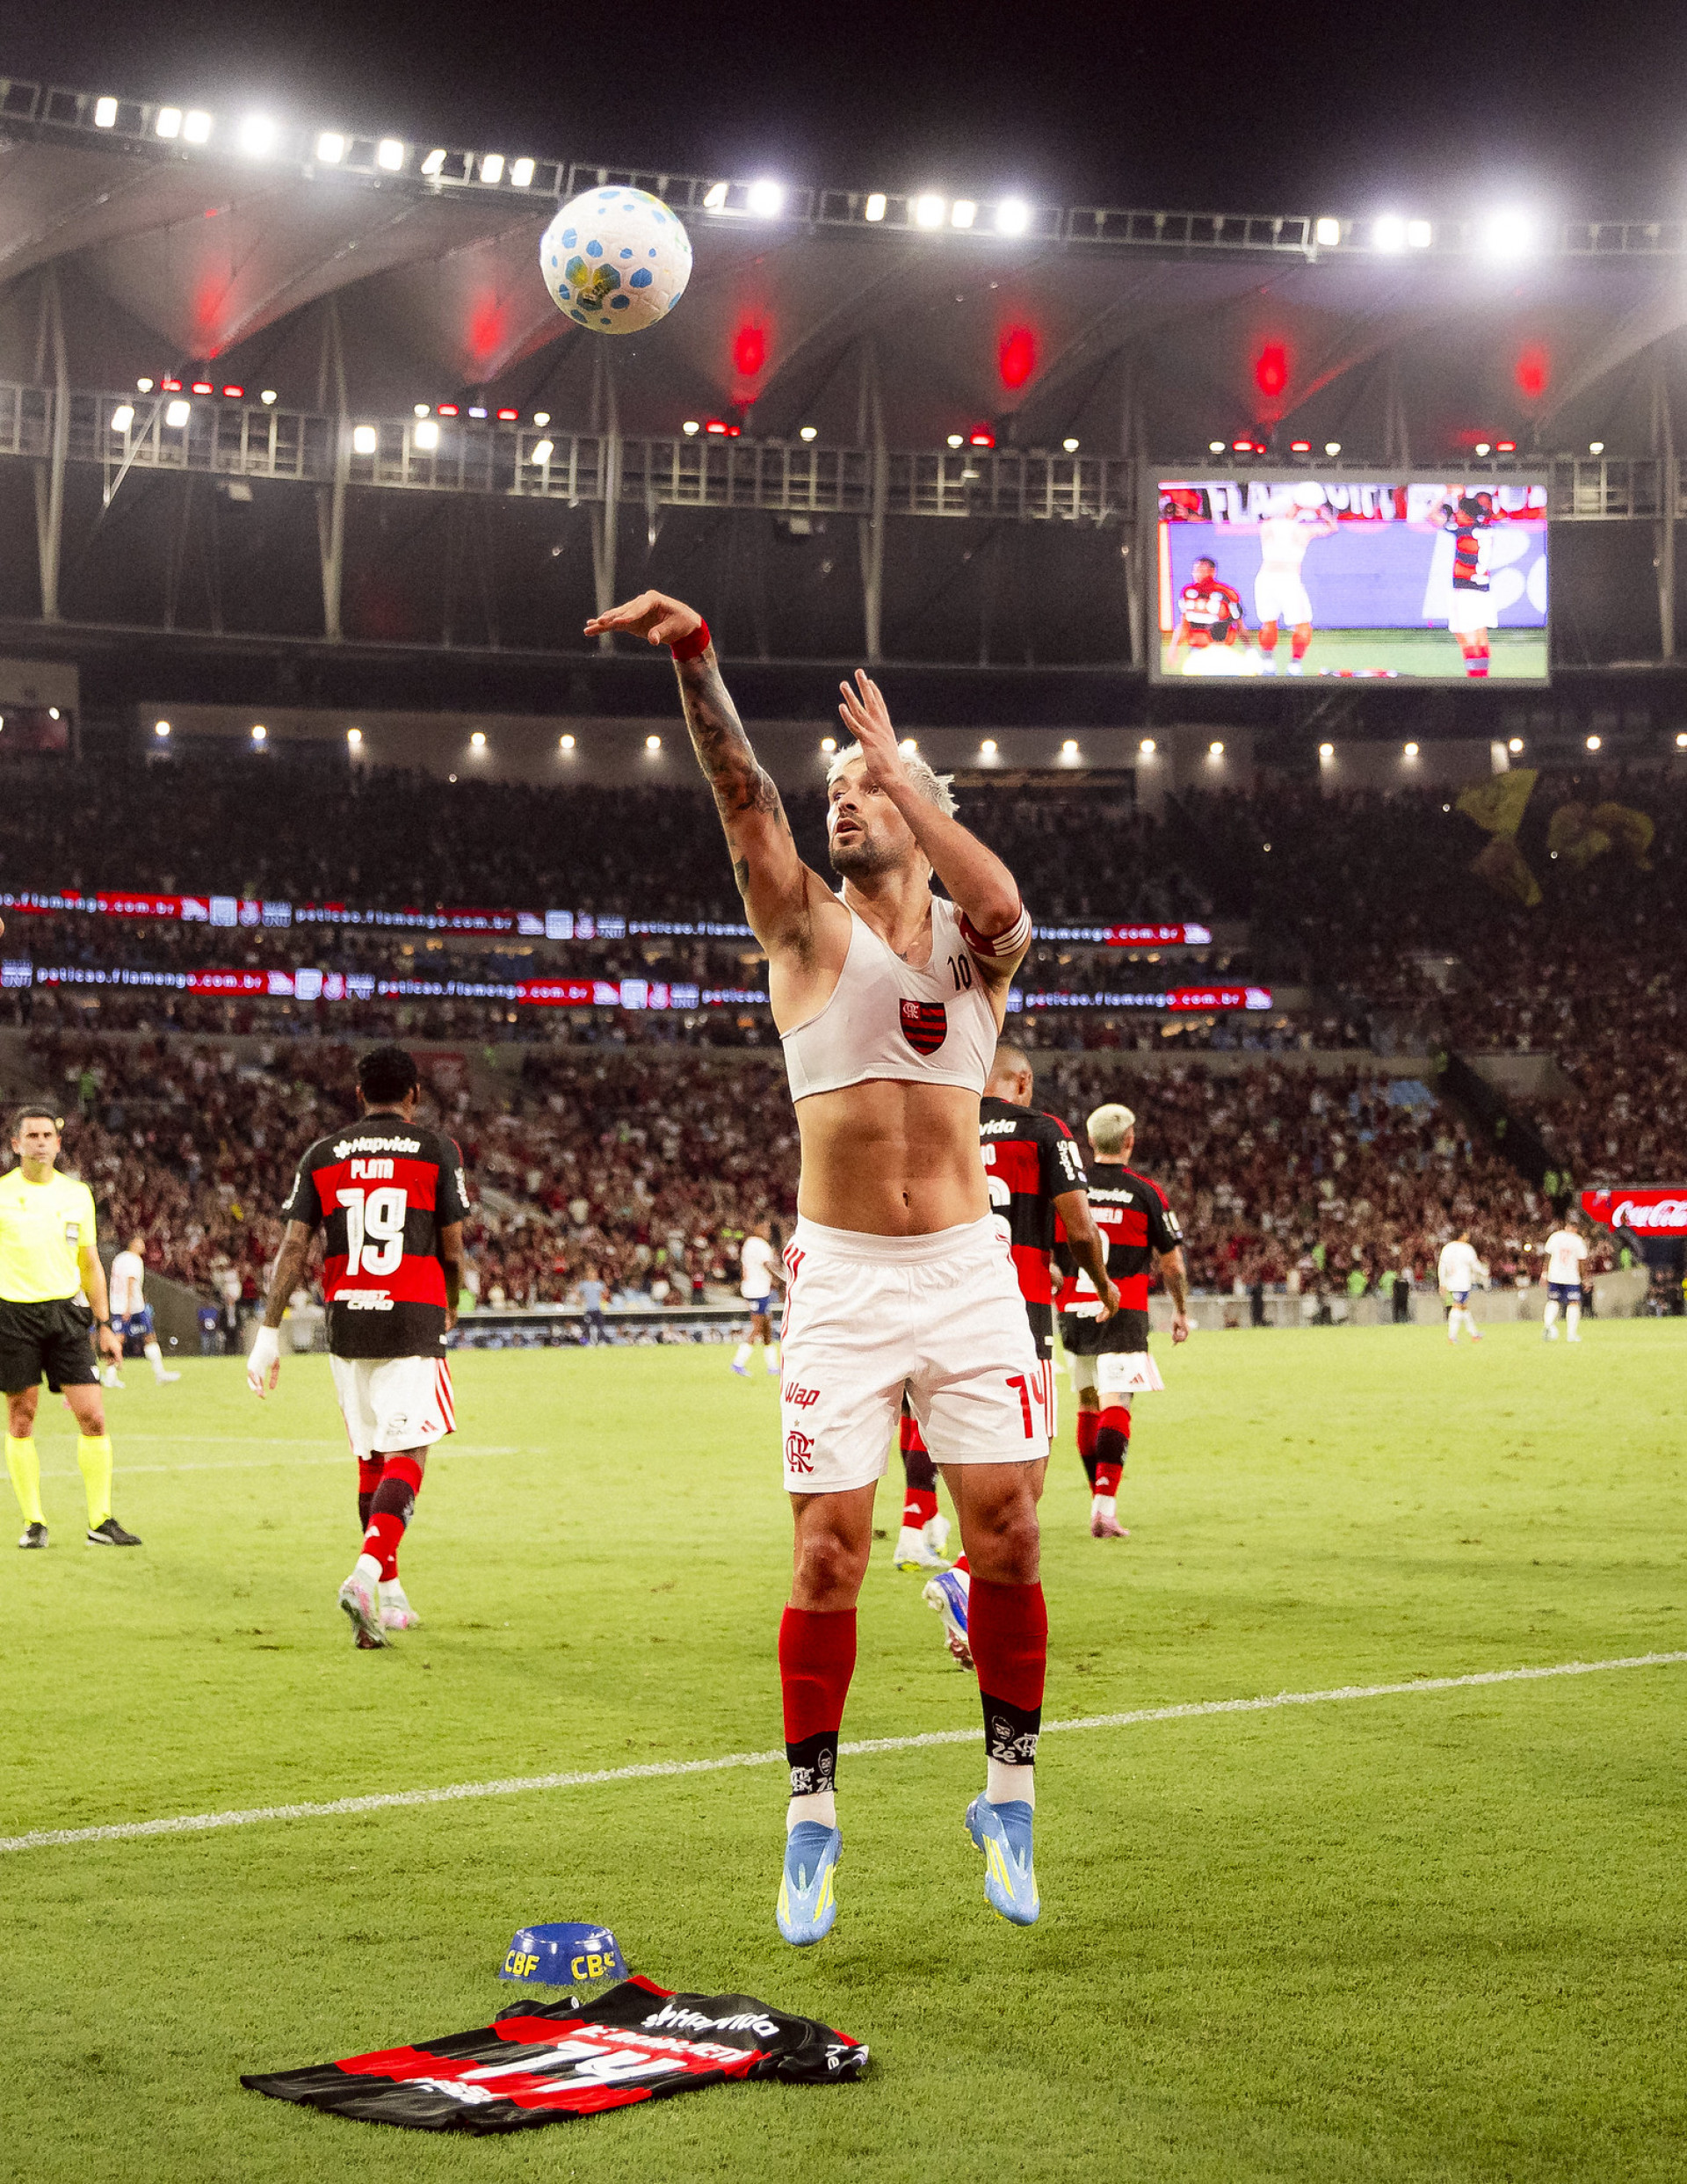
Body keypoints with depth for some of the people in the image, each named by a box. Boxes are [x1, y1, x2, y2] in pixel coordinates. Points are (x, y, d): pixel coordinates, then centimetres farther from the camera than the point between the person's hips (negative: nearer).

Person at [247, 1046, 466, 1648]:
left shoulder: (322, 1156, 7)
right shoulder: (437, 1151, 0)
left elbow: (293, 1248, 1)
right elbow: (453, 1249, 2)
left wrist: (269, 1334, 3)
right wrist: (451, 1310, 22)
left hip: (345, 1322, 4)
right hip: (413, 1322, -4)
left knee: (371, 1460, 14)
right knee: (407, 1458, -4)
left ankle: (388, 1597, 20)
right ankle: (366, 1574, -25)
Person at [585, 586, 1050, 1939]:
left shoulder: (969, 941, 5)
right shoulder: (808, 925, 4)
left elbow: (1001, 906, -22)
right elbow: (745, 796, -13)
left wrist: (902, 768, -16)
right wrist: (695, 657, -28)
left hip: (965, 1271, 1)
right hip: (840, 1278, -1)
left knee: (1008, 1535, -1)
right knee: (828, 1552, -2)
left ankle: (1009, 1793, 17)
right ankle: (813, 1821, 11)